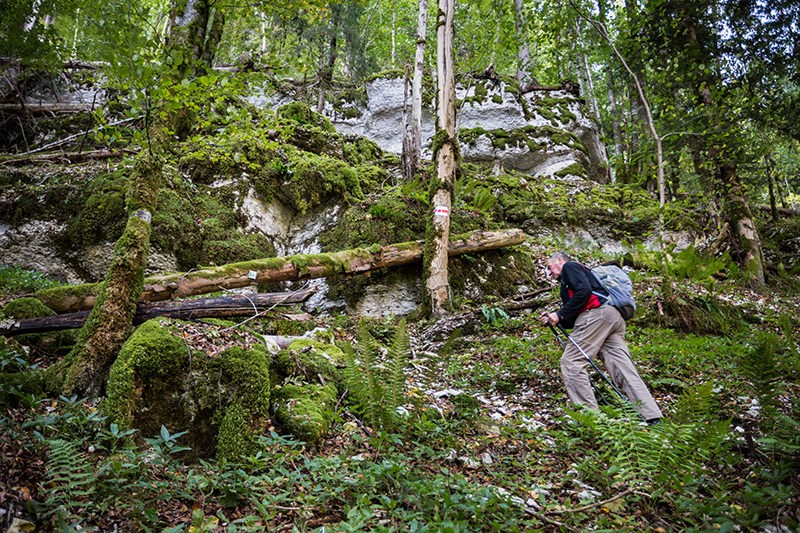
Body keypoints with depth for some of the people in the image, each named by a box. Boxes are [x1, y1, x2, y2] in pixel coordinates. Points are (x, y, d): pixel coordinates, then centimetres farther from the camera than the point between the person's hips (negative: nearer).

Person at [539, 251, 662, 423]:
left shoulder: (569, 266, 11)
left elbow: (584, 291, -11)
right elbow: (574, 320, 27)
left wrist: (560, 314, -7)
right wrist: (554, 320, 15)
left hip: (597, 313, -9)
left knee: (571, 361, -10)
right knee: (624, 369, -1)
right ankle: (652, 418, -10)